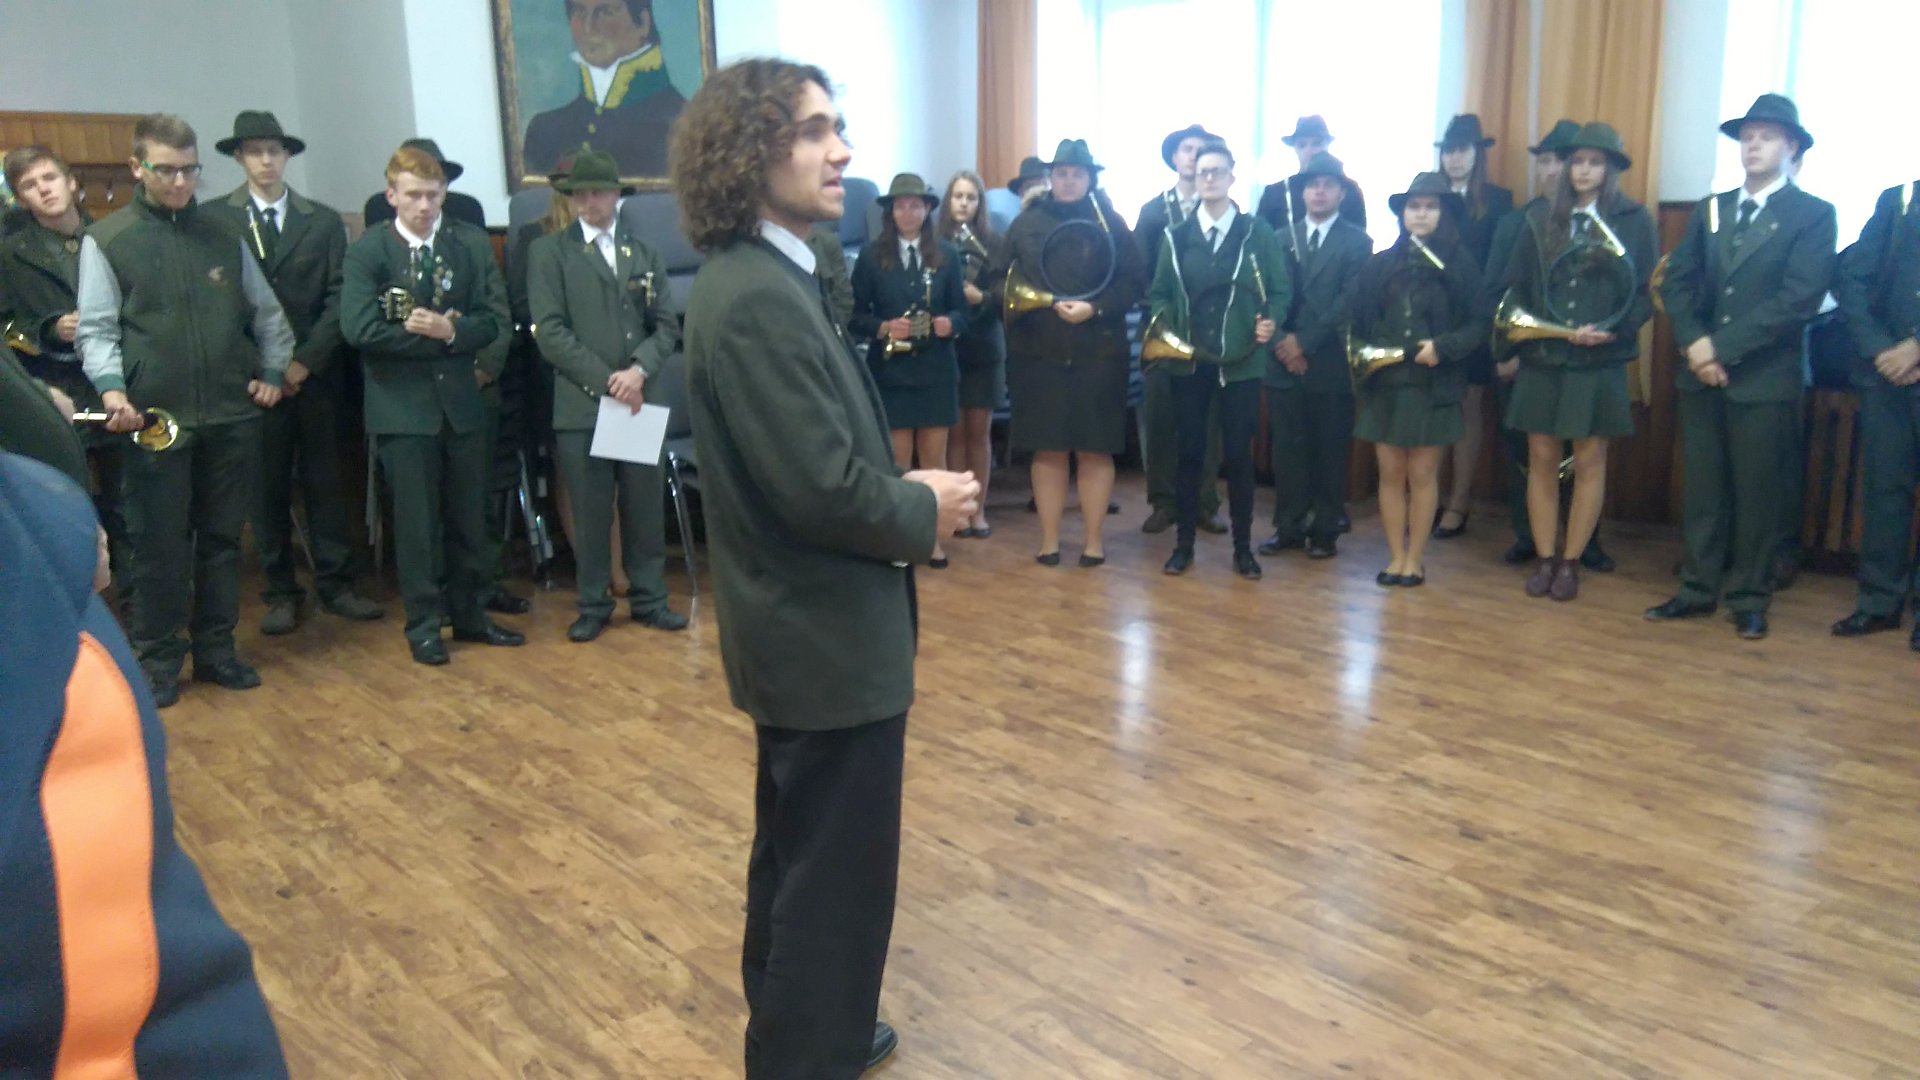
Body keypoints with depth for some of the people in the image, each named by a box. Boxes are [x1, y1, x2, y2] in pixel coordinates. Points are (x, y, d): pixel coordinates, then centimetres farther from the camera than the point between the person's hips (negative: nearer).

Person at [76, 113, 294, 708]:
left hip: (232, 414, 4)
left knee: (222, 539, 10)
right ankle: (158, 661, 15)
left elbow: (267, 313, 18)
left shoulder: (222, 235, 13)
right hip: (156, 418, -3)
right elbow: (97, 329, -4)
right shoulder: (105, 239, 1)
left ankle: (216, 650, 22)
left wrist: (273, 373, 7)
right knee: (160, 546, 3)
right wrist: (111, 387, -19)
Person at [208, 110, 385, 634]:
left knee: (325, 481, 6)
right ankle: (280, 592, 13)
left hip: (314, 373, 1)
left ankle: (335, 584, 14)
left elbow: (337, 298, 1)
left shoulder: (323, 221, 6)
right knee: (267, 486, 5)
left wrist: (306, 360, -9)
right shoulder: (215, 219, 1)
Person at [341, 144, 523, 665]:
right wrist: (434, 336, -12)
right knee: (416, 519, 4)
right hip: (401, 404, -3)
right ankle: (423, 623, 16)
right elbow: (359, 329, -13)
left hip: (462, 398, 3)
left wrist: (451, 331, -18)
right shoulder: (367, 251, -2)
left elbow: (496, 317, -1)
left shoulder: (473, 244, 5)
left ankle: (470, 612, 24)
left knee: (468, 514, 11)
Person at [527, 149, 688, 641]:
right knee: (590, 512, 3)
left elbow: (668, 325, 8)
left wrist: (639, 369, -10)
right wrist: (606, 380, -11)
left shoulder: (643, 254, 14)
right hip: (580, 403, -3)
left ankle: (648, 598, 18)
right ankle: (594, 605, 15)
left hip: (638, 400, 3)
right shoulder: (549, 252, 3)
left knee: (645, 507, 6)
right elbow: (550, 332, -5)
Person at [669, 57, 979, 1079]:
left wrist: (904, 487, 2)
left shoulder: (760, 277, 8)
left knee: (798, 852, 24)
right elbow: (823, 489, -27)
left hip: (803, 624, 11)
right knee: (837, 869, 4)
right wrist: (925, 512, -10)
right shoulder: (761, 299, -24)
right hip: (826, 634, -11)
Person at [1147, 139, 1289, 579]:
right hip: (1188, 359, 2)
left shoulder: (1257, 232, 1)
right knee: (1189, 451, 6)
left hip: (1240, 360, -1)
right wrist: (1159, 322, -11)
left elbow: (1281, 290, 1)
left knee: (1239, 453, 3)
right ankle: (1184, 544, 16)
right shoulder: (1176, 235, 7)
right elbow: (1159, 292, 8)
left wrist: (1271, 321, -18)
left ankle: (1243, 548, 15)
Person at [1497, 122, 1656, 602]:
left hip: (1600, 363, -2)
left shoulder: (1634, 219, 1)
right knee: (1541, 459, 4)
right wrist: (1526, 333, -4)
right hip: (1542, 360, 2)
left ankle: (1570, 562, 13)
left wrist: (1610, 331, -16)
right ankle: (1545, 559, 14)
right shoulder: (1540, 218, 7)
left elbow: (1647, 292, -2)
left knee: (1589, 463, 4)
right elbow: (1516, 286, 8)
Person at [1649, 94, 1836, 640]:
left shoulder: (1813, 215, -2)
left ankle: (1749, 599, 13)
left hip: (1764, 378, -4)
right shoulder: (1710, 209, 14)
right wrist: (1694, 343, -9)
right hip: (1701, 373, 4)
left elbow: (1799, 298, -12)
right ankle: (1698, 589, 17)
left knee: (1756, 492, 3)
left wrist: (1724, 346, -17)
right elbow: (1677, 281, 7)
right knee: (1703, 488, 8)